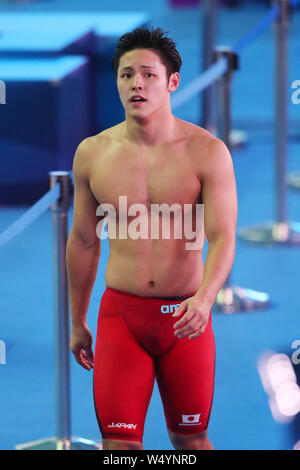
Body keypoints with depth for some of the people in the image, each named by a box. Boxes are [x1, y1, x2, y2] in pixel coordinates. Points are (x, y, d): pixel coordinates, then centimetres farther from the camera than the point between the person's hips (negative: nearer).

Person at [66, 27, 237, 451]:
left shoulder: (207, 152, -7)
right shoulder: (92, 153, 0)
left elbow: (222, 237, -14)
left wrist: (204, 298, -33)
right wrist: (77, 322, 16)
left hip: (186, 316, -1)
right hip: (121, 313, 1)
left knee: (190, 439, 10)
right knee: (119, 442, -7)